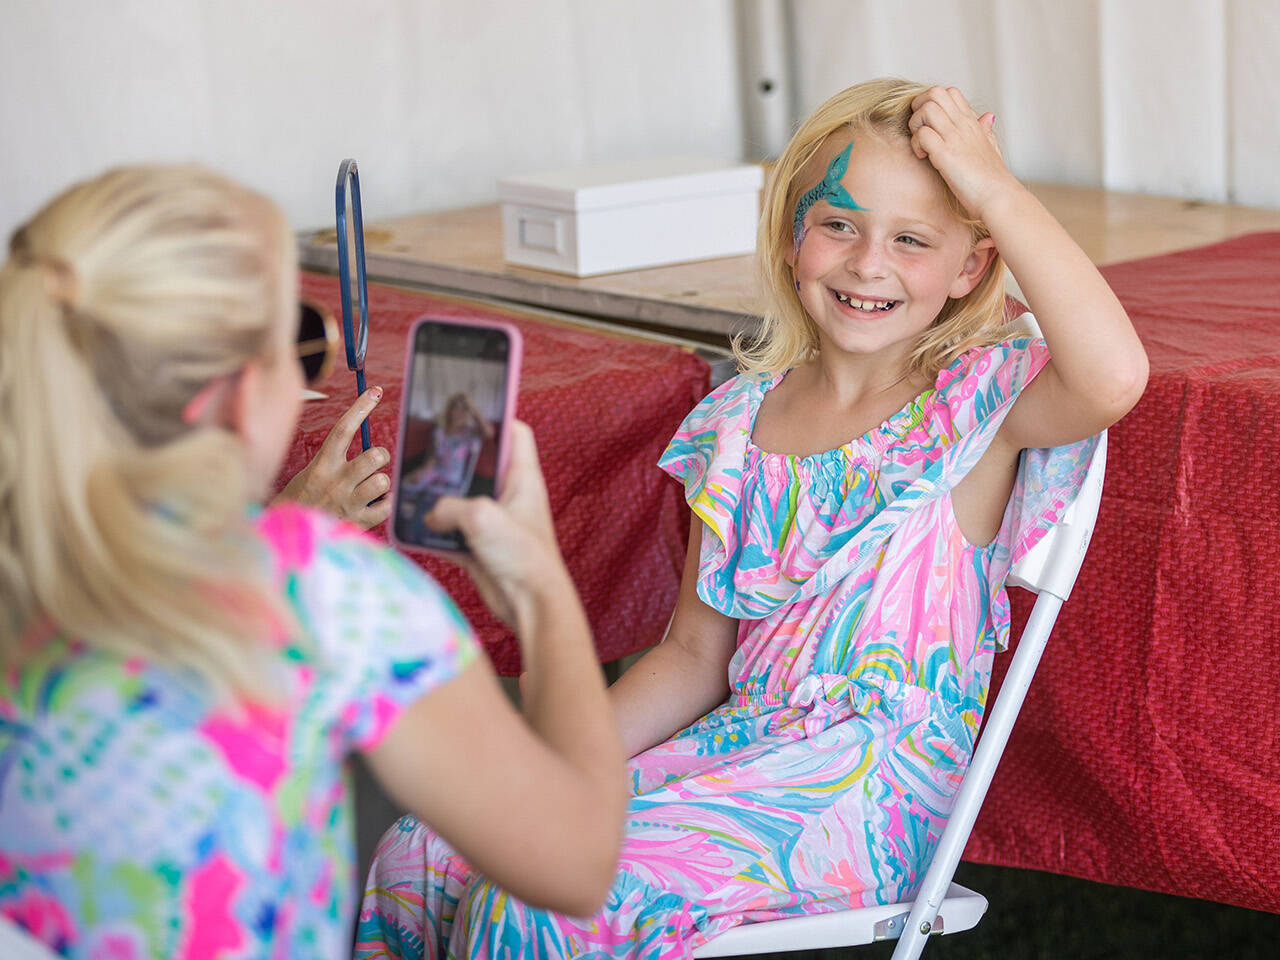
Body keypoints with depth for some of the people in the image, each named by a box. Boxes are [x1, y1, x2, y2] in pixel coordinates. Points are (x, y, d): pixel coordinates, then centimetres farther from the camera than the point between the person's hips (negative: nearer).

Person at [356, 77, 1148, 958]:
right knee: (426, 852, -6)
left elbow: (1114, 377, -30)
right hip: (738, 743, 6)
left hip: (873, 787, -6)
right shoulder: (741, 418, 11)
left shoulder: (979, 399, -5)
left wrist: (997, 190, -23)